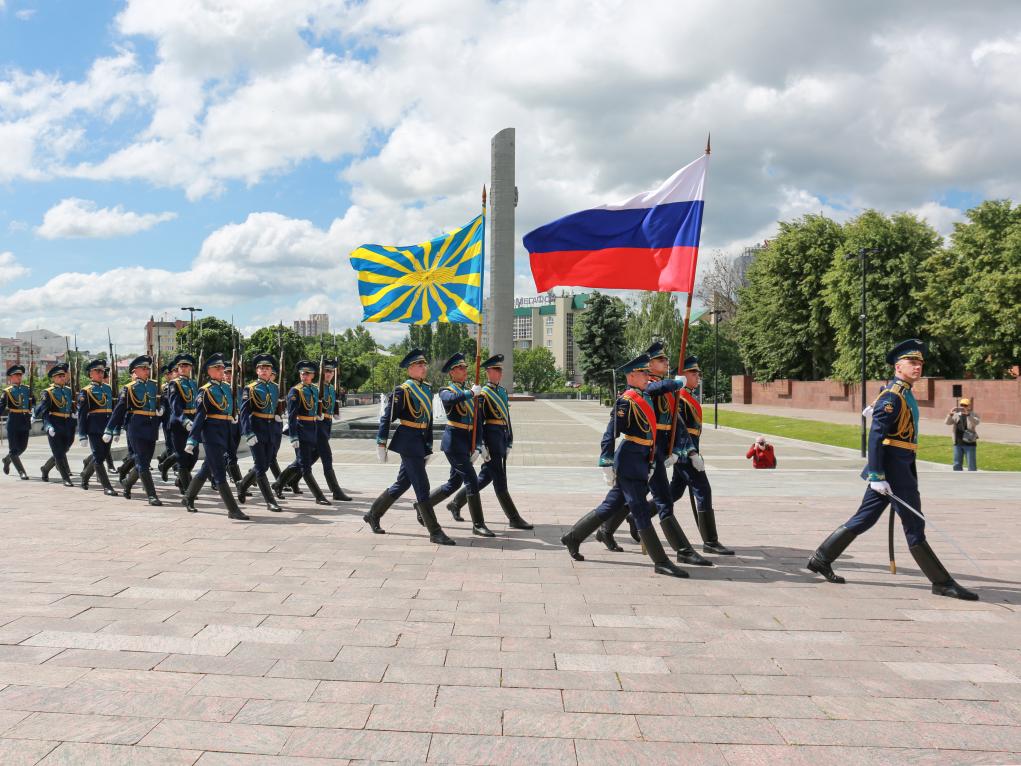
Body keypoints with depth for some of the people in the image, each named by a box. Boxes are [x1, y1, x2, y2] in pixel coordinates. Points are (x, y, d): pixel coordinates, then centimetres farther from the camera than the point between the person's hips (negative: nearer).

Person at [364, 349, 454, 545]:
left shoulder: (427, 389, 12)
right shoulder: (402, 390, -10)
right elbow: (387, 417, -9)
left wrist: (429, 447, 18)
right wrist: (381, 443, -11)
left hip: (420, 442, 9)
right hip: (408, 441, -9)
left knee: (402, 484, 17)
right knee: (422, 487, -7)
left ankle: (373, 515, 33)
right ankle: (435, 532, -4)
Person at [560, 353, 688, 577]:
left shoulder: (644, 398, 15)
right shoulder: (626, 401, -13)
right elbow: (610, 433, -15)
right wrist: (606, 464, -18)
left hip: (641, 464, 10)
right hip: (629, 464, -10)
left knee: (610, 507, 15)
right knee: (641, 512, -4)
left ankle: (573, 537, 27)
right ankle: (661, 562, 0)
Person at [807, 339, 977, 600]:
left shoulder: (905, 395, 17)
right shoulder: (892, 396, -14)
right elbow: (875, 437, -20)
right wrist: (877, 476, -24)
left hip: (902, 468, 10)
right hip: (893, 470, -10)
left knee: (865, 519, 12)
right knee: (914, 525, -1)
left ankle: (821, 559, 17)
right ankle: (942, 583, 7)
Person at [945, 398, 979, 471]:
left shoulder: (973, 415, -1)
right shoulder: (956, 415, 9)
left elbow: (976, 423, -23)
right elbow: (948, 422, -5)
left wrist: (967, 414, -36)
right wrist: (951, 414, -23)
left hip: (969, 443, -4)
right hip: (958, 443, 4)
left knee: (971, 465, -2)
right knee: (957, 465, 9)